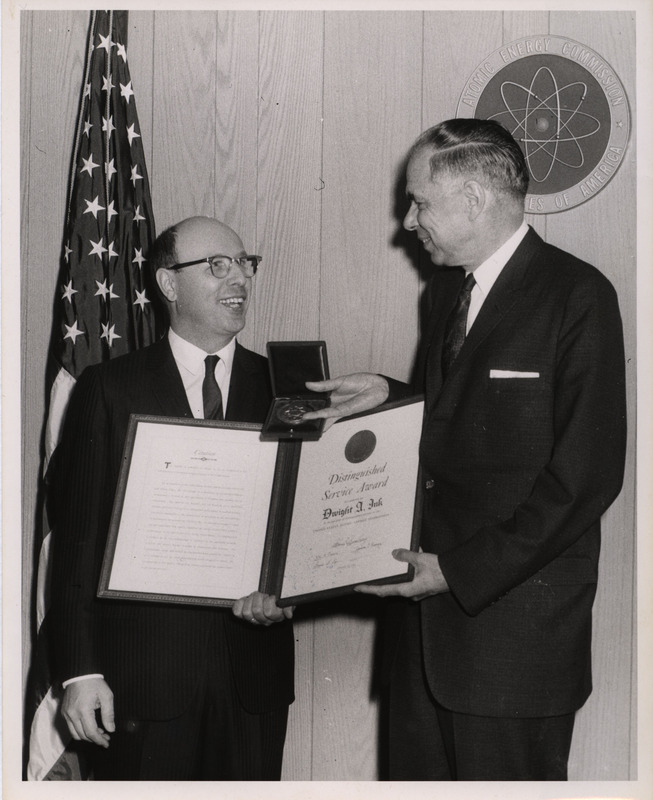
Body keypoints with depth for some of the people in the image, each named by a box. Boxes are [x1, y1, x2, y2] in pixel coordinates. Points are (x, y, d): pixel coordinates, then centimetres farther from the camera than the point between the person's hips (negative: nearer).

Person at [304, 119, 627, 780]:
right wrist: (388, 396, 5)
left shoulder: (578, 296, -11)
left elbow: (586, 474, -16)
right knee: (417, 773, 10)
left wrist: (462, 570, -17)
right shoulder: (448, 286, 14)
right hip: (427, 608, 7)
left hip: (513, 608, -7)